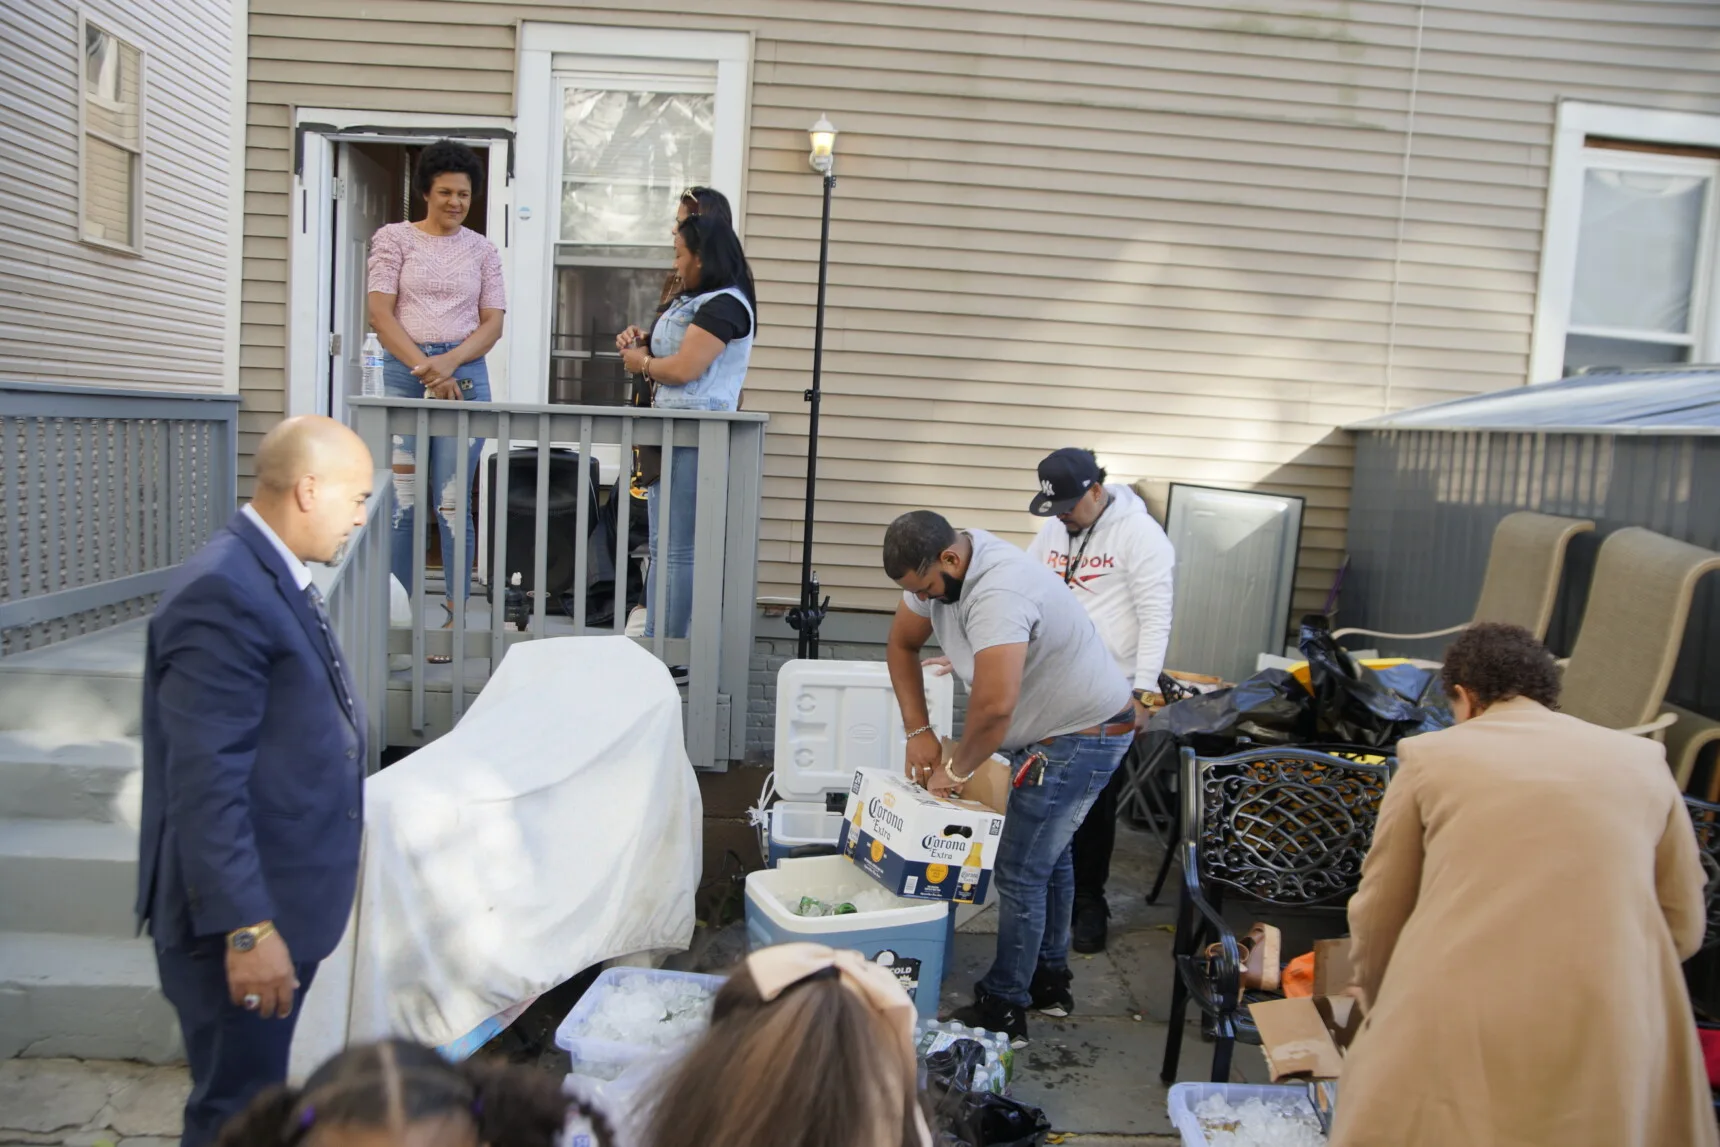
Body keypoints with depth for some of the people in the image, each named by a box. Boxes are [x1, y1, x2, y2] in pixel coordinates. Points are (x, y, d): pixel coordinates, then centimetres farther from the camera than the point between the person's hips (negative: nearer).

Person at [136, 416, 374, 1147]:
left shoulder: (271, 577, 9)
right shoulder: (223, 593, -23)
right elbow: (206, 782, -25)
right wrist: (246, 926, -24)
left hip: (277, 898, 10)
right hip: (243, 915, -9)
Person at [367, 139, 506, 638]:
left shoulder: (482, 250, 12)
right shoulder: (394, 238, 8)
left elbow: (493, 322, 7)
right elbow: (381, 313, 0)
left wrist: (450, 361, -9)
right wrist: (423, 368, -11)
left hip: (464, 373, 0)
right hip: (402, 372, 0)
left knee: (451, 502, -1)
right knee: (401, 501, -2)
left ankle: (455, 617, 3)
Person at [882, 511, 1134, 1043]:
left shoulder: (997, 594, -36)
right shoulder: (937, 568, -6)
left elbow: (994, 705, -43)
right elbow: (901, 644, 7)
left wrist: (955, 770, -25)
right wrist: (918, 731, -1)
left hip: (1082, 738, -10)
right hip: (1051, 731, 10)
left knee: (1020, 873, -5)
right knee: (1049, 855, 21)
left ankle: (1003, 1010, 8)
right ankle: (1050, 980, 37)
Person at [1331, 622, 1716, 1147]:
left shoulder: (1429, 755, 4)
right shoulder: (1640, 759, 11)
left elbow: (1377, 916, 8)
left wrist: (1380, 999, 27)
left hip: (1454, 1032, -2)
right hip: (1605, 1039, 3)